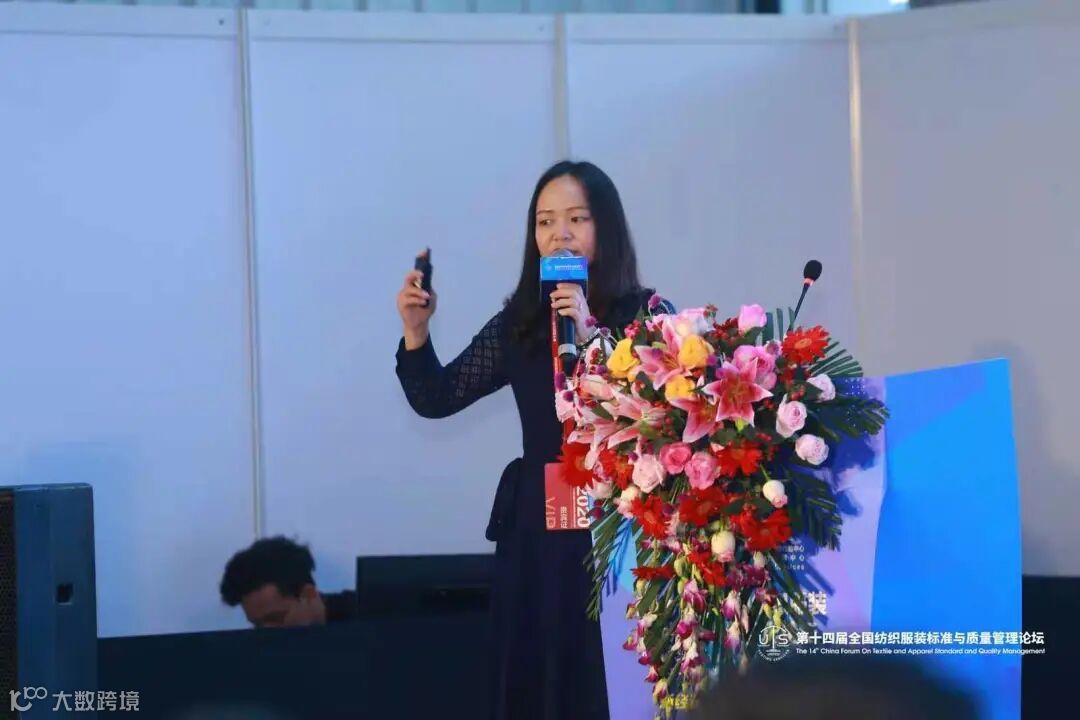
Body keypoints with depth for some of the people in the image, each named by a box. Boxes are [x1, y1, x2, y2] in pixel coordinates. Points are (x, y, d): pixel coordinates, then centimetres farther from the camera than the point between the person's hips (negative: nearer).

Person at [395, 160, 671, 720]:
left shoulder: (647, 314, -3)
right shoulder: (518, 324, 8)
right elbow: (436, 399, 13)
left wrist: (589, 337, -24)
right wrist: (415, 330, -3)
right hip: (535, 527, 4)